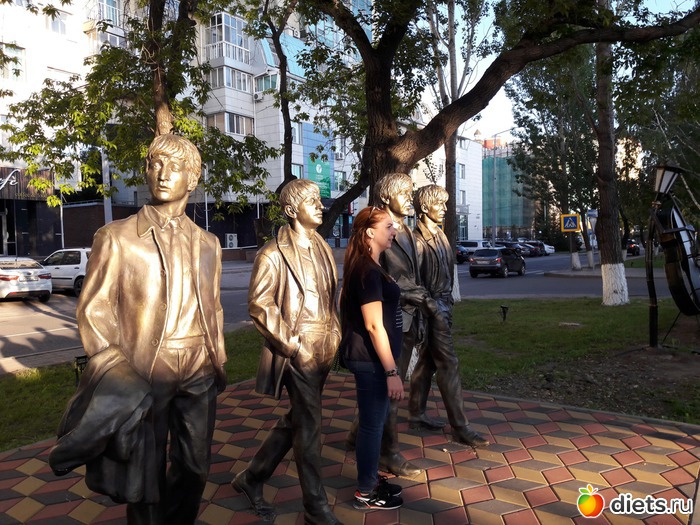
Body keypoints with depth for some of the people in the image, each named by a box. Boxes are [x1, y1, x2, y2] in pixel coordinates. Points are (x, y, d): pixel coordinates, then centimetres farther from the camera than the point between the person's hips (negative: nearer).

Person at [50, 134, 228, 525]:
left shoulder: (208, 244, 9)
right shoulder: (116, 237, -2)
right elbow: (94, 309, -5)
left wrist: (218, 363, 11)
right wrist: (116, 375, -13)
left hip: (199, 375, 4)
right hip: (144, 374, -3)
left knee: (194, 470, 15)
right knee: (146, 476, 10)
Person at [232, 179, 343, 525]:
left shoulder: (323, 249, 11)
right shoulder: (274, 254, -12)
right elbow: (259, 305, -14)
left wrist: (334, 335, 8)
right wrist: (293, 344, -15)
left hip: (323, 351, 8)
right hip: (296, 352, -8)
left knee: (295, 421, 17)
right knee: (309, 426, 3)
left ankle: (251, 478, 36)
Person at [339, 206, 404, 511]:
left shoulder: (367, 268, 11)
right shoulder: (368, 271, -21)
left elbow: (346, 303, 22)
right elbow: (374, 325, -24)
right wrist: (392, 371, -22)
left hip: (369, 356, 10)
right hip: (371, 359, -10)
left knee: (376, 420, 20)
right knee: (372, 423, 4)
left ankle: (371, 479, 35)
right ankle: (365, 493, 20)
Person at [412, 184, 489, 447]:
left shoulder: (439, 235, 12)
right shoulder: (419, 239, -15)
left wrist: (446, 302, 14)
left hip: (443, 306, 9)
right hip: (433, 310, -9)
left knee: (427, 362, 16)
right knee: (449, 365, -6)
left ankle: (416, 413, 28)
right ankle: (460, 428, 1)